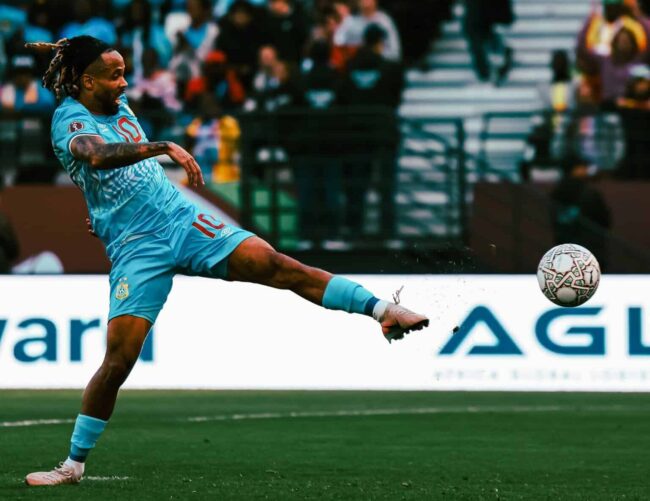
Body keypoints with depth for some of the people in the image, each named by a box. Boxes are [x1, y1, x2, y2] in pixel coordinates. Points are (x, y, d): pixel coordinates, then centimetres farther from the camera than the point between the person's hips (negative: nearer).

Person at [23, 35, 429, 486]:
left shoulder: (118, 105, 10)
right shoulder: (71, 123, -13)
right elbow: (98, 155, -37)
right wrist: (164, 148, -44)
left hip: (184, 221, 6)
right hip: (137, 249, -6)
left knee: (277, 266, -10)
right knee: (119, 360, -12)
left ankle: (380, 309, -10)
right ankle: (74, 464, 0)